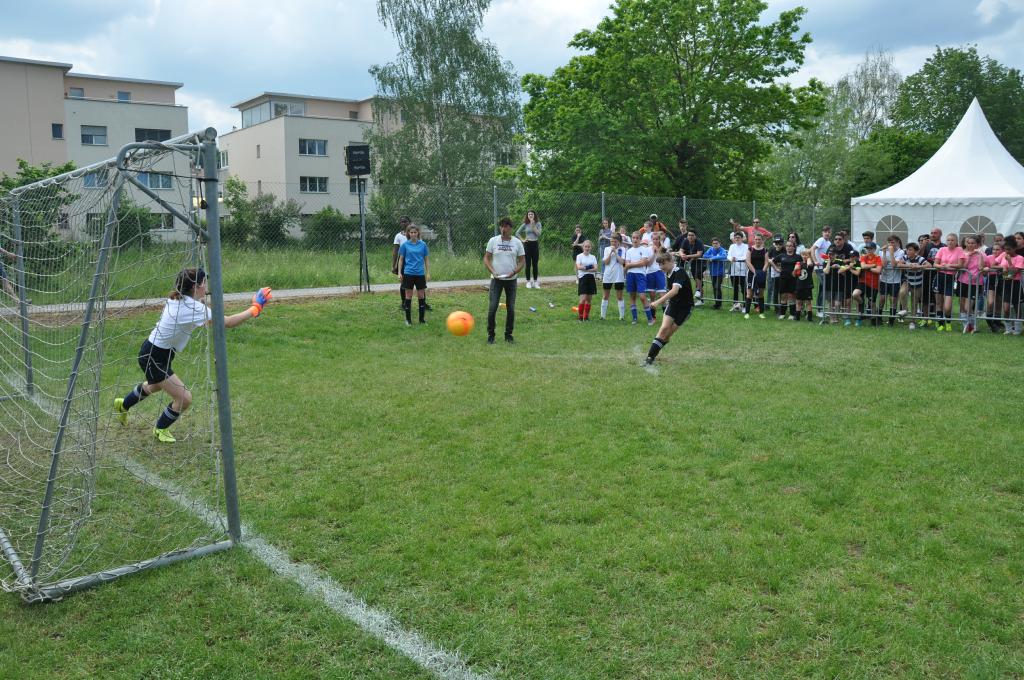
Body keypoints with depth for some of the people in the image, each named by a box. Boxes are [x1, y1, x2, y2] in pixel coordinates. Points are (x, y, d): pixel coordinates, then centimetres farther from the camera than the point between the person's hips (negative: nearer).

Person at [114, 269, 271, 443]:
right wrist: (255, 309, -25)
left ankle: (123, 404, 61)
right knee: (185, 398, -9)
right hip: (154, 358, -10)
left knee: (155, 386, 37)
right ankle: (160, 429, 18)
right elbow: (227, 322, -32)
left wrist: (202, 300, 2)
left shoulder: (177, 299, -2)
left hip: (153, 352, 10)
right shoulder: (192, 307, -29)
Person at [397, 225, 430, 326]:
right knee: (408, 296, 3)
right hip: (408, 273, -1)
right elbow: (401, 259, 5)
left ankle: (422, 319, 14)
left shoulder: (423, 244, 3)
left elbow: (426, 259, 7)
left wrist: (428, 273, 3)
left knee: (421, 296, 4)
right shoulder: (405, 245, 0)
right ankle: (408, 319, 12)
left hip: (420, 273, 1)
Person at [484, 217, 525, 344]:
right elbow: (486, 258, 2)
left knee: (511, 308, 4)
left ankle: (508, 335, 17)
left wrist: (514, 272, -14)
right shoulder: (493, 241, -1)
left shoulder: (517, 242, 0)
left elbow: (522, 261, 3)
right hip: (496, 280, -1)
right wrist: (492, 271, -13)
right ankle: (490, 335, 5)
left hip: (511, 280, 1)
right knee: (492, 307, -7)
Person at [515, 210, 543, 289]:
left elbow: (539, 233, -10)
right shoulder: (525, 224, 4)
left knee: (535, 264, 4)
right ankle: (528, 282, 6)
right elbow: (517, 233, 8)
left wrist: (533, 226, -13)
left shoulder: (538, 224, 3)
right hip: (527, 244, 0)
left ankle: (535, 282, 10)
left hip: (535, 244, 0)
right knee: (528, 264, 1)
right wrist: (522, 240, -2)